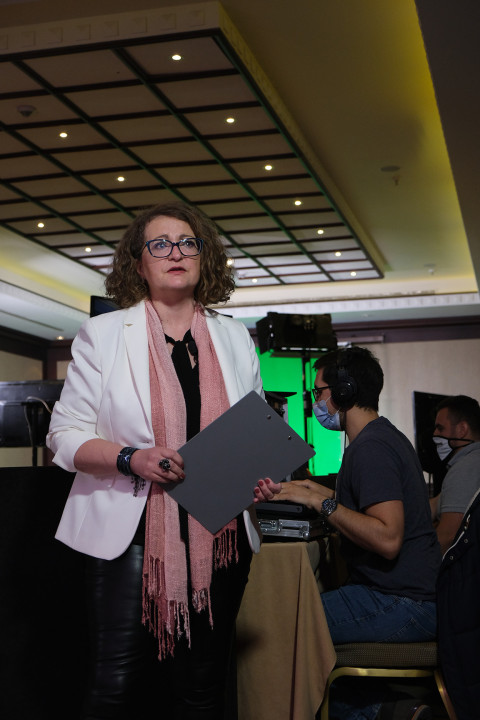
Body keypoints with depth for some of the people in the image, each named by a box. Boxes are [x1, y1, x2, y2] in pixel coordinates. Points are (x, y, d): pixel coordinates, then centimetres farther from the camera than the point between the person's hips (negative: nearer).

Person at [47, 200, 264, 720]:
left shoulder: (234, 338, 13)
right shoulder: (103, 334, 3)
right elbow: (66, 434, 0)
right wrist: (131, 459, -17)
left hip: (218, 535, 3)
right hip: (132, 532, -3)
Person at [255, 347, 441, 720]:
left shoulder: (370, 448, -18)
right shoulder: (385, 436, 15)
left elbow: (387, 539, -27)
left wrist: (321, 502, -21)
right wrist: (318, 490, 19)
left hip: (401, 603, -11)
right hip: (413, 594, 11)